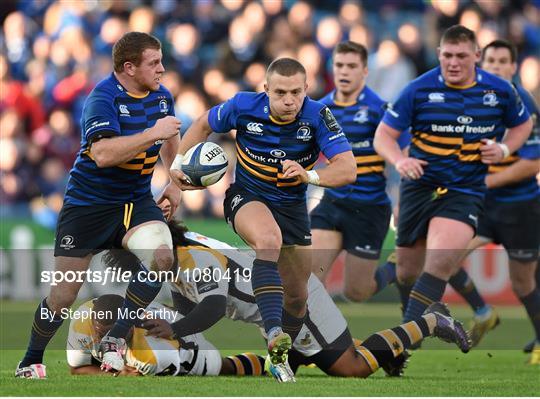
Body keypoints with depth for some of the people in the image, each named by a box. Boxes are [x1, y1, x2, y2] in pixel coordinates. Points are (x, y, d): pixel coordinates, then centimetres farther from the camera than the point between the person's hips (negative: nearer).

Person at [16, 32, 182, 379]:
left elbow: (171, 139, 24)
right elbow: (102, 154, -35)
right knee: (63, 295, -2)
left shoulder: (162, 96, 2)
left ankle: (116, 339, -9)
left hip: (136, 201, 5)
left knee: (161, 256, -24)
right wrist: (153, 133, -34)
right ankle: (30, 362, 21)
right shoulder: (103, 98, -20)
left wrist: (175, 184, 16)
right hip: (88, 204, -5)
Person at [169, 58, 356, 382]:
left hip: (292, 206, 3)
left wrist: (310, 175, -45)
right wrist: (178, 162, -5)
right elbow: (204, 125, 4)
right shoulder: (244, 106, -18)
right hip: (246, 197, -3)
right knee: (269, 240, -37)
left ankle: (280, 358, 37)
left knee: (297, 297, 9)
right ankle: (274, 337, -51)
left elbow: (348, 169, -28)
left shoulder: (317, 116, -20)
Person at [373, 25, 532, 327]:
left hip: (466, 191, -1)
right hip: (420, 186, 1)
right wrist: (399, 161, -22)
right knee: (408, 273, 7)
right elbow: (384, 135, -1)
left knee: (439, 266, -23)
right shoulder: (419, 90, -6)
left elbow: (523, 124, 18)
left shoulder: (500, 91, -1)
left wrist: (503, 149, -3)